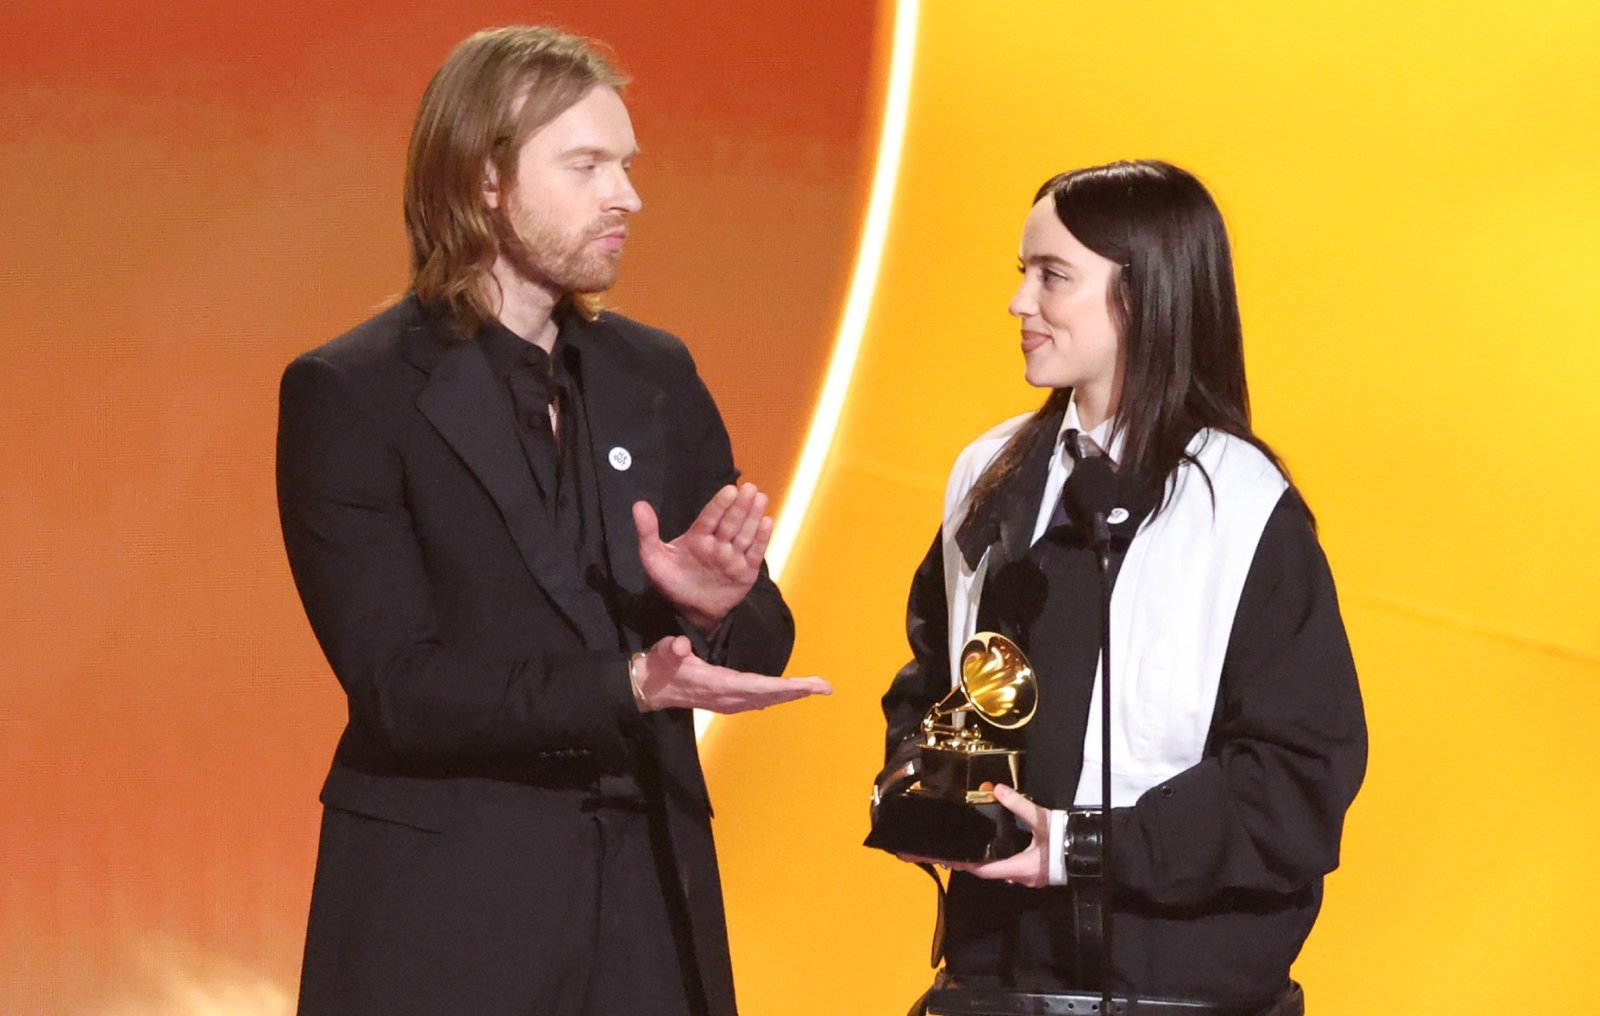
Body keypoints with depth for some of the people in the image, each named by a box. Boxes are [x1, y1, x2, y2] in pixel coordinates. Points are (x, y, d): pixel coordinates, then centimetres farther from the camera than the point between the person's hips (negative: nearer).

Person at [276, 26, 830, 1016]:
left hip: (651, 896, 5)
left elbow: (763, 640, 9)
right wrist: (630, 684, -25)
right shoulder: (350, 395, -6)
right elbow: (397, 683, -14)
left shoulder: (656, 375, 10)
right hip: (446, 911, -4)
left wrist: (716, 609, -14)